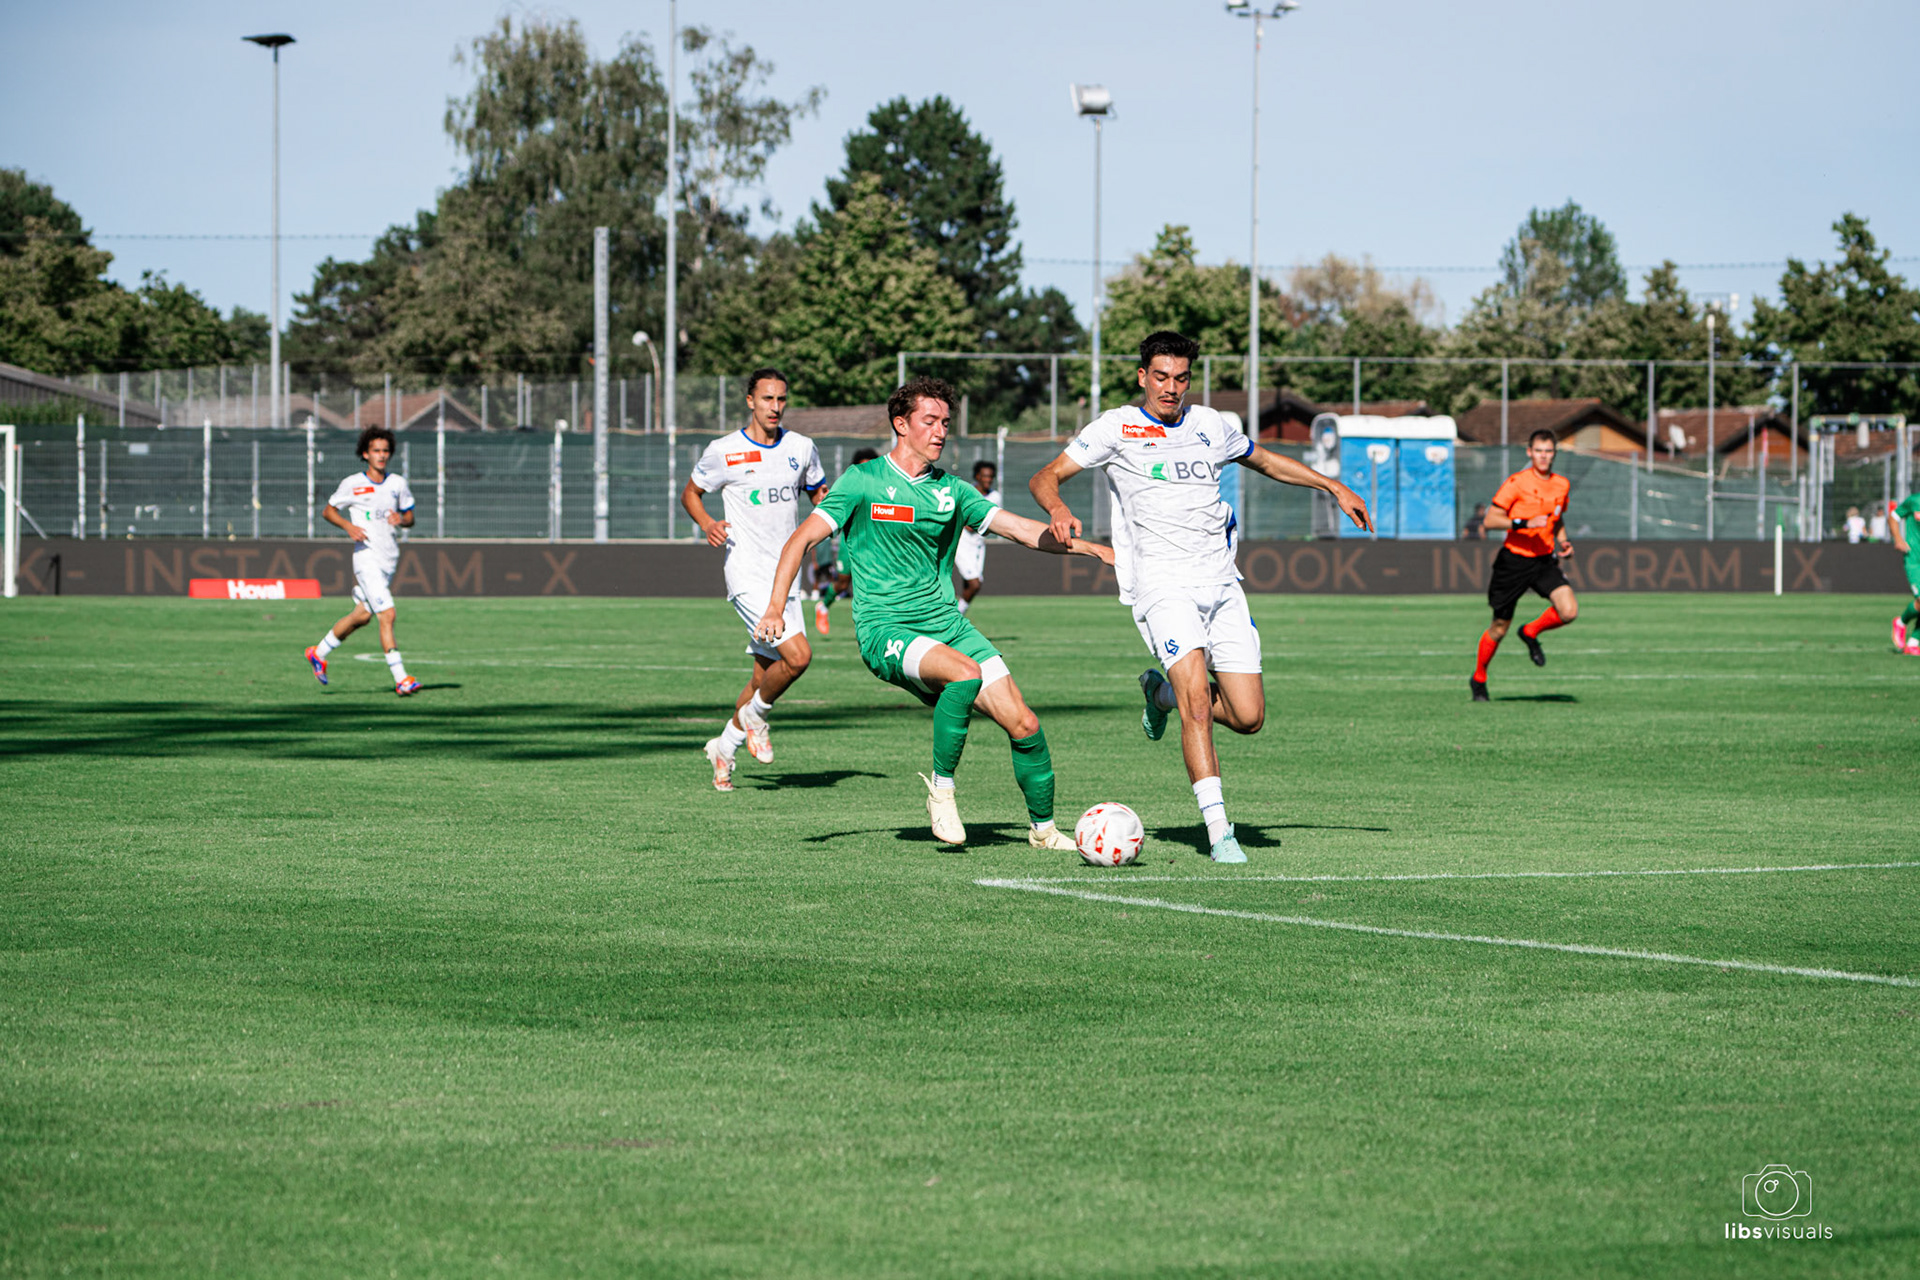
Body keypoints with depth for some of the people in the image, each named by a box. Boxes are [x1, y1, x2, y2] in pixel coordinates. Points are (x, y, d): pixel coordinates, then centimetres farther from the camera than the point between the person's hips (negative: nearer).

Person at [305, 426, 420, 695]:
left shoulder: (398, 483, 7)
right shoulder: (352, 484, -4)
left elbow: (410, 518, 14)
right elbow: (328, 511, 5)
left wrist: (401, 520, -10)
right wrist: (348, 526, -13)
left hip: (390, 558, 6)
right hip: (367, 558, -6)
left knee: (362, 616, 15)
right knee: (387, 615, -16)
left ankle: (319, 652, 36)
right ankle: (401, 679, -16)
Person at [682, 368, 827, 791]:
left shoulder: (801, 448, 6)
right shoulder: (724, 452, -6)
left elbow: (819, 494, 22)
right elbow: (690, 493, 8)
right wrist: (706, 523, -12)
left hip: (785, 577, 6)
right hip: (748, 576, -5)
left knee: (765, 675, 9)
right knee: (797, 656, -20)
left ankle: (724, 747, 29)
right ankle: (755, 717, 6)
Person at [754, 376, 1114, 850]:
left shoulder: (951, 490, 12)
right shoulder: (863, 482, -1)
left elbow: (1021, 529, 10)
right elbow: (802, 539, -4)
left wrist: (1086, 547, -4)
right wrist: (775, 608, -18)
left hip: (948, 624, 5)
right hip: (885, 631, -5)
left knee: (1024, 725, -6)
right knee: (965, 672, -34)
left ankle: (1043, 828, 14)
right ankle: (942, 789, -17)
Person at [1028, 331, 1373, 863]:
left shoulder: (1210, 426, 15)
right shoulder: (1118, 426, 2)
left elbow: (1267, 462, 32)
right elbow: (1044, 477, 0)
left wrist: (1334, 486, 26)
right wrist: (1057, 507, -22)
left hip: (1220, 583, 5)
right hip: (1162, 585, -5)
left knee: (1248, 717, -2)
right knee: (1198, 704, -23)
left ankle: (1162, 689, 27)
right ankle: (1218, 829, -20)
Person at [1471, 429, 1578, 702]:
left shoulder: (1562, 485, 7)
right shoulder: (1517, 483, -11)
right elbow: (1490, 520, -14)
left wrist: (1563, 542, 5)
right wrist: (1523, 523, -26)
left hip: (1545, 561, 4)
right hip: (1514, 560, -4)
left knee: (1569, 611, -19)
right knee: (1499, 628, 4)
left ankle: (1531, 633, 11)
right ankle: (1479, 679, 27)